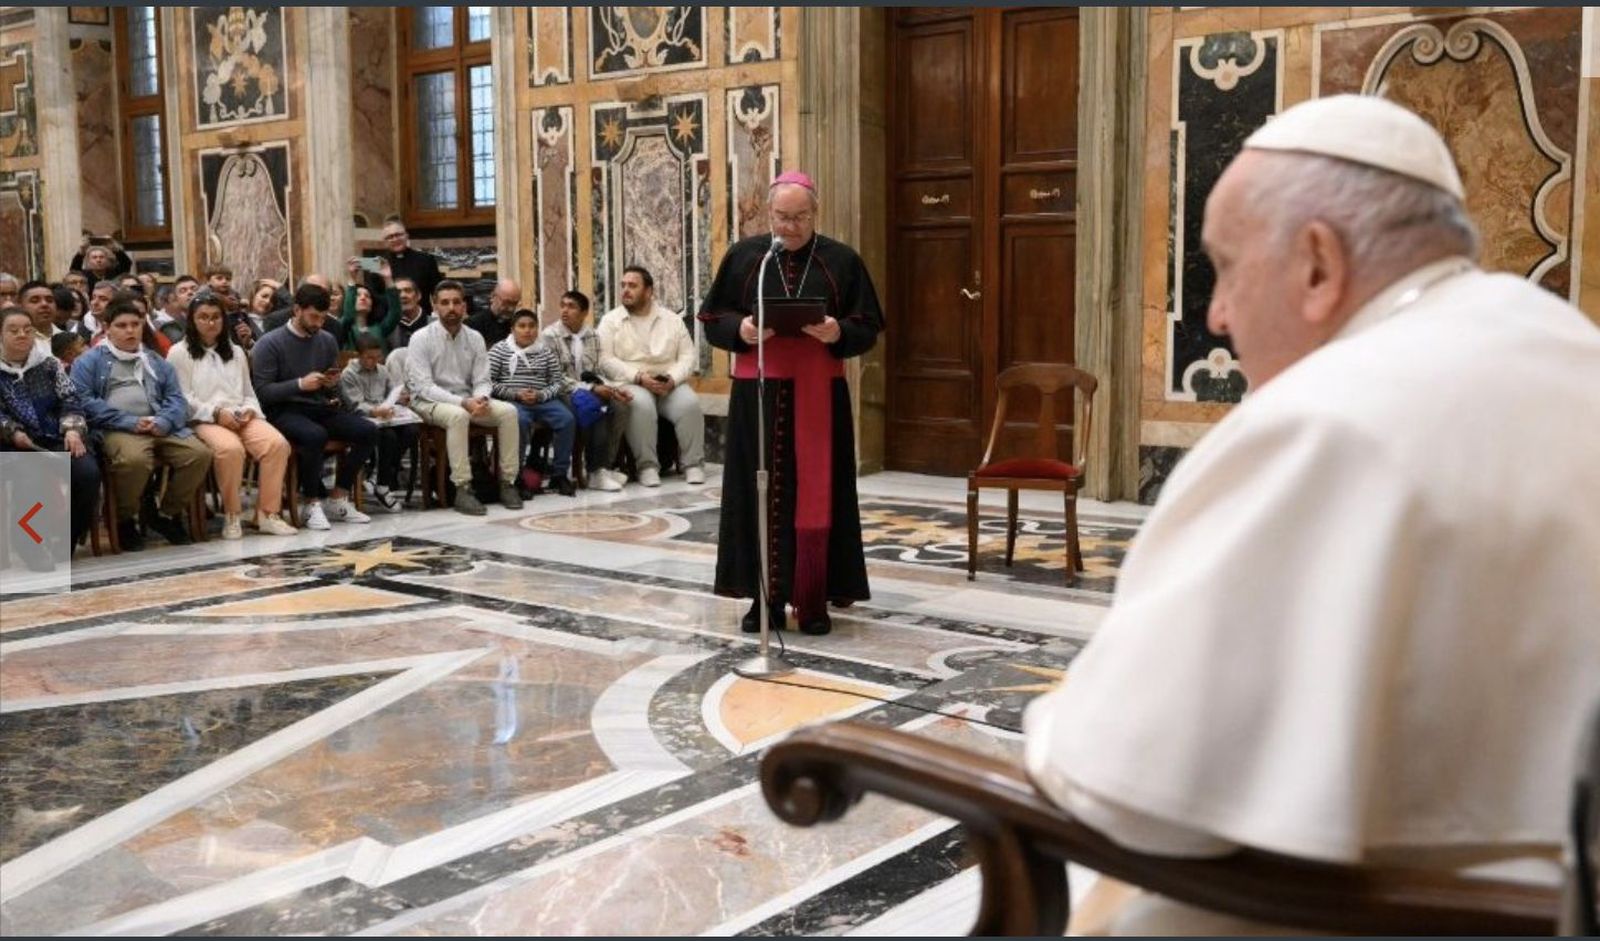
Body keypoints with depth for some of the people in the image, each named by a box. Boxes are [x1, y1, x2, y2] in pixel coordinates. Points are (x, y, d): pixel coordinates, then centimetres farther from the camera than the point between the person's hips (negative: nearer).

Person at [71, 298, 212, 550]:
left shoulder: (157, 362, 26)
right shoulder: (89, 361, 12)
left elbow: (177, 399, 15)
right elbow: (85, 402, -3)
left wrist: (163, 422, -9)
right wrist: (129, 422, -14)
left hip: (161, 428, 5)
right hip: (117, 430, -4)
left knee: (200, 454, -22)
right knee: (134, 459, -38)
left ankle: (168, 514, 1)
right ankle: (124, 520, -10)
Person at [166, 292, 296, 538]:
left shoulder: (236, 351, 25)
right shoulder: (179, 353, 7)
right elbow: (182, 398, -3)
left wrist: (249, 410, 0)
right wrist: (216, 413, -15)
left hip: (241, 418, 5)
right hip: (204, 421, -5)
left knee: (278, 443, -26)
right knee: (230, 448, -38)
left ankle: (267, 513, -21)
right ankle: (232, 515, -21)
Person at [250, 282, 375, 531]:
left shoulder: (328, 340, 12)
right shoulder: (269, 343, -5)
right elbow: (262, 392, -11)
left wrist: (333, 385, -2)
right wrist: (300, 384, -20)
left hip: (320, 408, 6)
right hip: (284, 411, -6)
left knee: (368, 431, -17)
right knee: (315, 435, -37)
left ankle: (338, 498, -6)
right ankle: (313, 503, -17)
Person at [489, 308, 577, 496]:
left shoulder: (546, 352, 15)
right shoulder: (499, 350, 7)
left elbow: (558, 381, 10)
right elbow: (488, 382, -1)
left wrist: (541, 395, -10)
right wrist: (515, 394, -12)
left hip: (542, 400, 3)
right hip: (512, 401, -3)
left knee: (567, 419, -22)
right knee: (521, 421, -35)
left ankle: (559, 474, -10)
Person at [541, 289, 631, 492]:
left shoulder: (593, 336, 12)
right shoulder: (549, 336, -5)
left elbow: (597, 373, 14)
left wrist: (612, 388, -7)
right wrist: (591, 389, -19)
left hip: (591, 391, 5)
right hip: (562, 394, -5)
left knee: (619, 405, -24)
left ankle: (606, 464, -16)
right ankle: (596, 471, -23)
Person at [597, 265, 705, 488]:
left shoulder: (672, 320, 13)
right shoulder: (610, 320, 7)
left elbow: (687, 356, 7)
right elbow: (606, 360, -4)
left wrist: (672, 379, -13)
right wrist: (639, 377, -17)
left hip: (669, 384, 2)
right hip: (629, 384, -2)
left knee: (690, 402, -27)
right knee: (641, 405, -35)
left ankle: (693, 463, -17)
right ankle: (647, 466, -26)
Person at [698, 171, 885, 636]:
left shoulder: (843, 260, 3)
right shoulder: (743, 256, 5)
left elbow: (868, 327, 3)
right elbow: (713, 318, 6)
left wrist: (839, 333, -19)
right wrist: (739, 329, -15)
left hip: (819, 394, 0)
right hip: (758, 393, 1)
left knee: (816, 494, 0)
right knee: (761, 494, 2)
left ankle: (814, 599, 8)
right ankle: (765, 596, 11)